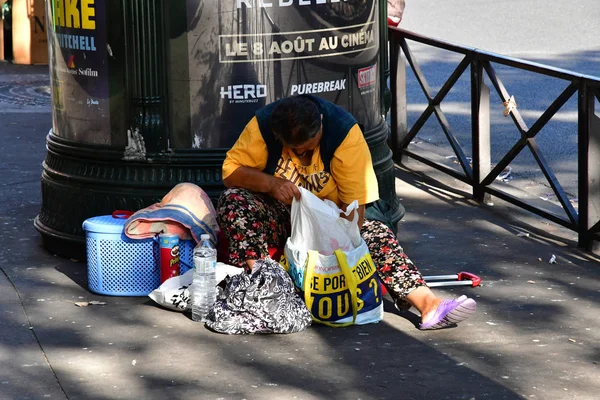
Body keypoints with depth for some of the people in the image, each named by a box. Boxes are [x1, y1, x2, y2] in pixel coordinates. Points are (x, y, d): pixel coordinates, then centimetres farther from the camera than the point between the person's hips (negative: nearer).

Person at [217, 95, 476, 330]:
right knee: (234, 200, -29)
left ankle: (428, 304, -38)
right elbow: (231, 171, -15)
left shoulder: (344, 131, -21)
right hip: (279, 218, 0)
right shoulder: (262, 125, -17)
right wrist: (270, 183, -33)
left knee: (378, 235, -25)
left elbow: (354, 202, -22)